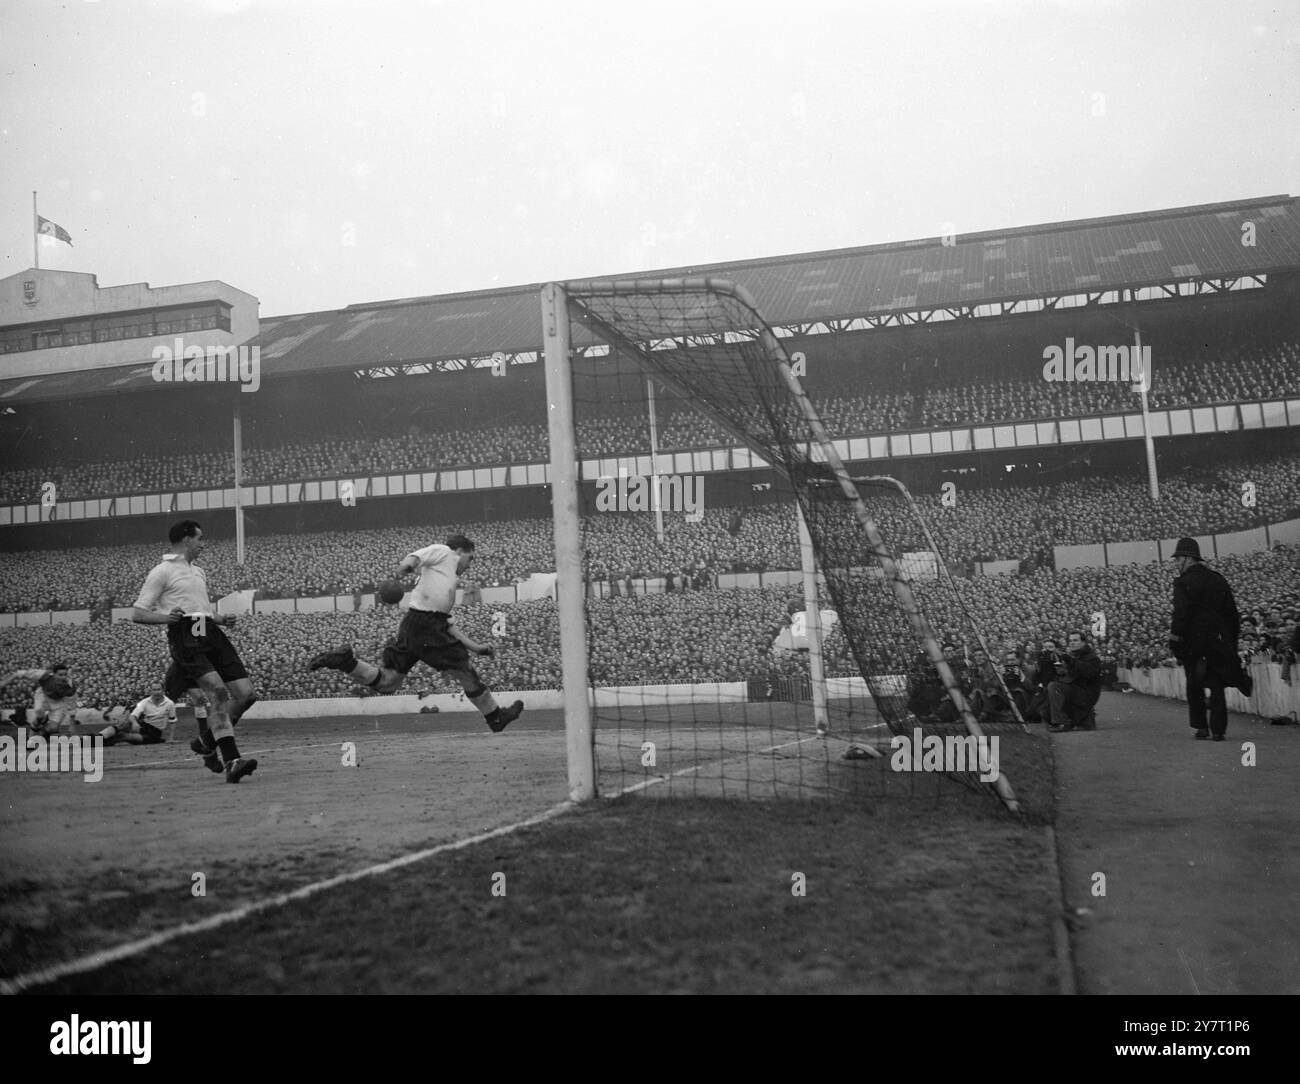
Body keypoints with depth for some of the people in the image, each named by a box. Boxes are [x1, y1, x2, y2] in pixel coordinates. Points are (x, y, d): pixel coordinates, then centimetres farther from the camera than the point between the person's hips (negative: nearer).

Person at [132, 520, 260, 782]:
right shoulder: (162, 571, 2)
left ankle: (206, 741, 17)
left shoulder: (199, 572, 26)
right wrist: (166, 617, -20)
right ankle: (230, 760, -27)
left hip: (211, 633, 8)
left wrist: (222, 619, 17)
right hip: (185, 638, -7)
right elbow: (138, 614, -2)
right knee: (218, 692, -25)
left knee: (246, 694, -4)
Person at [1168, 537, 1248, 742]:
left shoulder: (1183, 583, -8)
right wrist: (1232, 639, 20)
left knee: (1194, 687, 9)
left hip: (1193, 642, -4)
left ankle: (1200, 728, 10)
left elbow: (1181, 615, -18)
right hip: (1219, 641, 4)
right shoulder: (1218, 579, 11)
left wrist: (1174, 639, -15)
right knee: (1217, 686, 7)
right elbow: (1232, 612, 15)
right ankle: (1218, 730, 3)